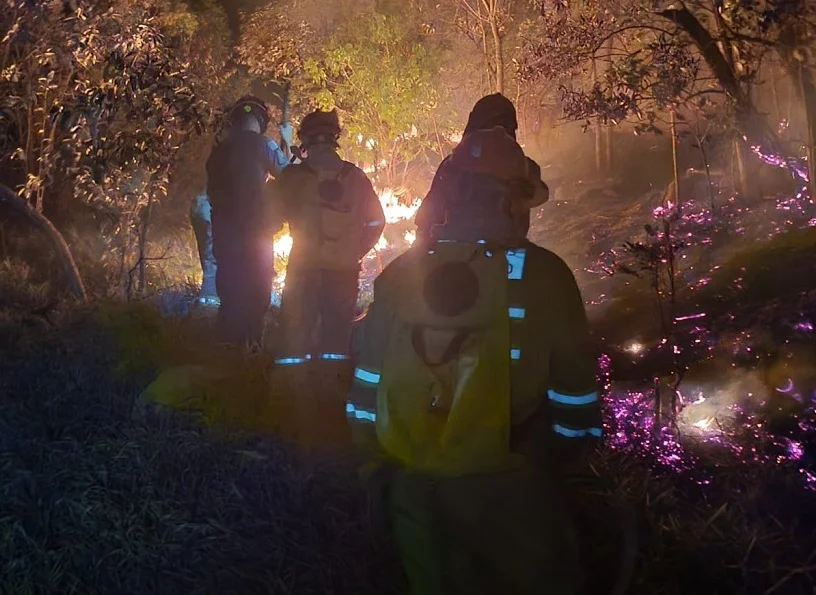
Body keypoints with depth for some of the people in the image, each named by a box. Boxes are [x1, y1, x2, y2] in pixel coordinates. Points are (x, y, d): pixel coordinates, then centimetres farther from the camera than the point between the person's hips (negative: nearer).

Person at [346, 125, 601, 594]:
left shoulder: (399, 273, -1)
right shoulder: (541, 273, -11)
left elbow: (368, 374, 3)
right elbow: (572, 383, -8)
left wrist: (380, 463, 15)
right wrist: (569, 460, 9)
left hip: (411, 483, 4)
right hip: (506, 484, -3)